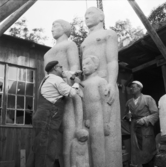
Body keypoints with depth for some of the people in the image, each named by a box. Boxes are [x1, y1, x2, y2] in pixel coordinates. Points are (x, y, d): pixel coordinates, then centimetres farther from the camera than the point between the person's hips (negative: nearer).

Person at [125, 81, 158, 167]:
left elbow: (155, 114, -5)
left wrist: (144, 120, -17)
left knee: (148, 152, 2)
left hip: (146, 130, -4)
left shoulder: (148, 98, -2)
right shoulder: (129, 102, 11)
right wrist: (128, 116, -1)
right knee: (138, 152, 6)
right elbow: (127, 115, 21)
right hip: (134, 130, 4)